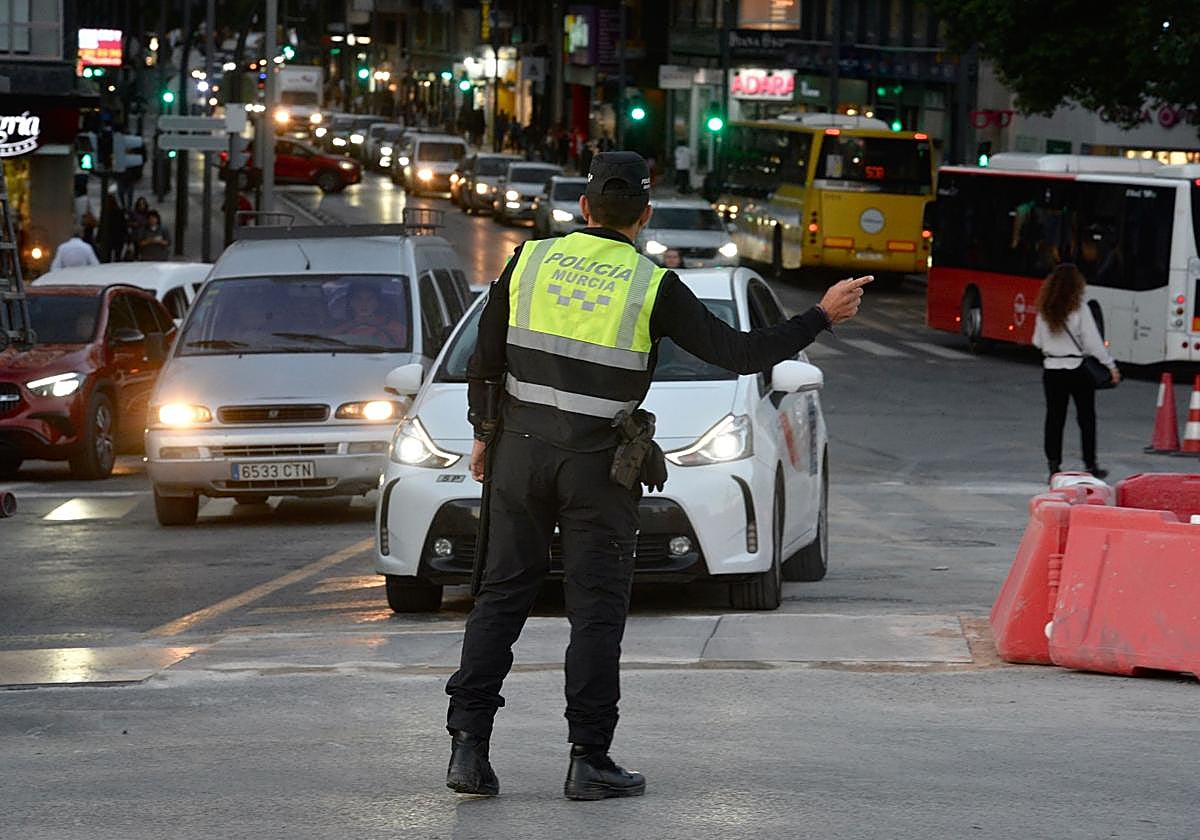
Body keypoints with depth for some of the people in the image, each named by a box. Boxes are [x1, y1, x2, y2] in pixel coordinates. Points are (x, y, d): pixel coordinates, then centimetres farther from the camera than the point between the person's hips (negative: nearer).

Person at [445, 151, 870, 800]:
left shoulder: (531, 260, 2)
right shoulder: (654, 286, -6)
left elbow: (485, 360, 5)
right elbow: (738, 352, -4)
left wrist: (484, 434, 18)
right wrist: (822, 317, 4)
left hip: (520, 451, 3)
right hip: (597, 463, -3)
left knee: (503, 595, 8)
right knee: (597, 611, 3)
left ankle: (468, 745, 1)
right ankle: (589, 760, 3)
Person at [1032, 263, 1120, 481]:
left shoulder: (1045, 311, 0)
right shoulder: (1079, 310, -13)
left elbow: (1038, 342, 6)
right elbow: (1093, 342, -12)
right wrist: (1111, 366, -8)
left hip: (1051, 370, 3)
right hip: (1077, 370, -3)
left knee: (1054, 419, 7)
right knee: (1086, 418, 8)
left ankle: (1054, 466, 4)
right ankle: (1090, 466, 12)